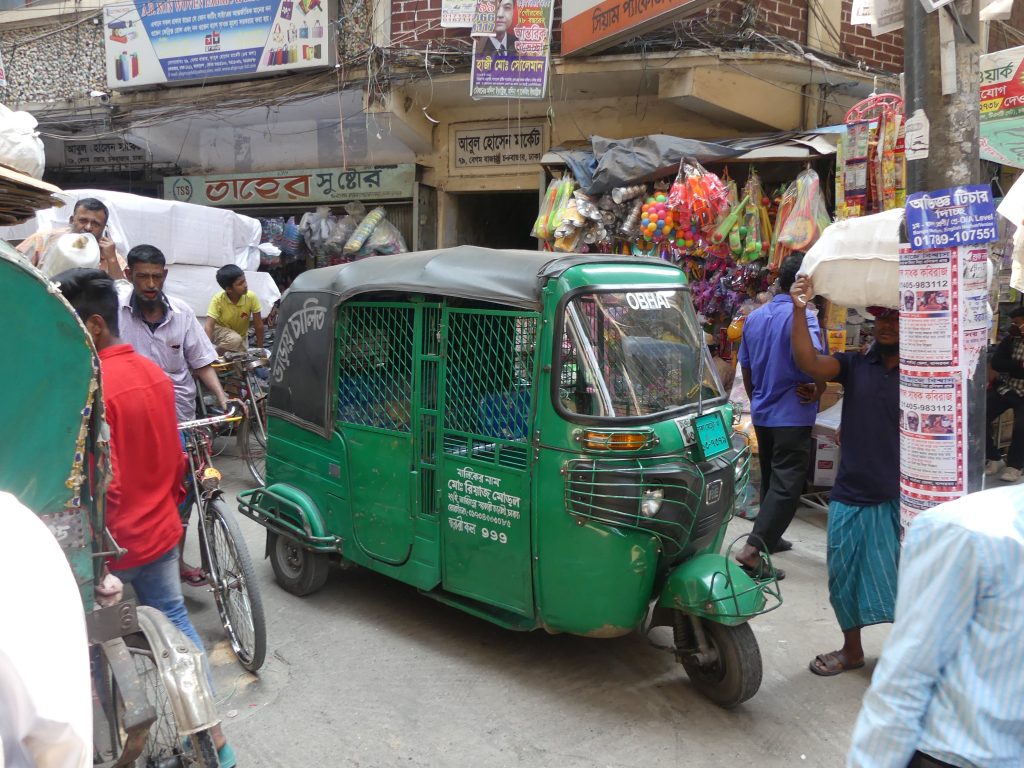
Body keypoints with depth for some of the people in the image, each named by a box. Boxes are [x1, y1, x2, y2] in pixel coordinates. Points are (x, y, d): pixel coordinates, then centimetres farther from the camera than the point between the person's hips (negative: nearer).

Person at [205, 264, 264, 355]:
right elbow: (209, 326, -34)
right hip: (220, 330, -3)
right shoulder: (218, 299, -29)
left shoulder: (251, 297, -26)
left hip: (241, 335, 4)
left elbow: (259, 325, -17)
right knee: (235, 339, -34)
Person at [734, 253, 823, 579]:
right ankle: (752, 551, -11)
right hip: (792, 416, -8)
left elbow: (746, 368, 16)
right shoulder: (802, 315, -16)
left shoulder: (754, 317, 8)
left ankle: (768, 538, 36)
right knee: (786, 487, -4)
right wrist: (818, 390, -10)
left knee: (770, 479, 22)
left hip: (762, 414, 8)